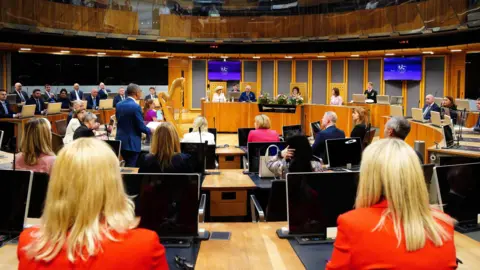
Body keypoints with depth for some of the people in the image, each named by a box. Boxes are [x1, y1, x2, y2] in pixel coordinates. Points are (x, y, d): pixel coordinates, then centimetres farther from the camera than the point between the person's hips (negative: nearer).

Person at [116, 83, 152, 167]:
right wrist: (150, 131, 2)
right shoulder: (136, 106, -18)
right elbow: (141, 126, -17)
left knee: (127, 164, 21)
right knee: (131, 166, 1)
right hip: (132, 143, -8)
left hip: (120, 141, 8)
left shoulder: (119, 105, 5)